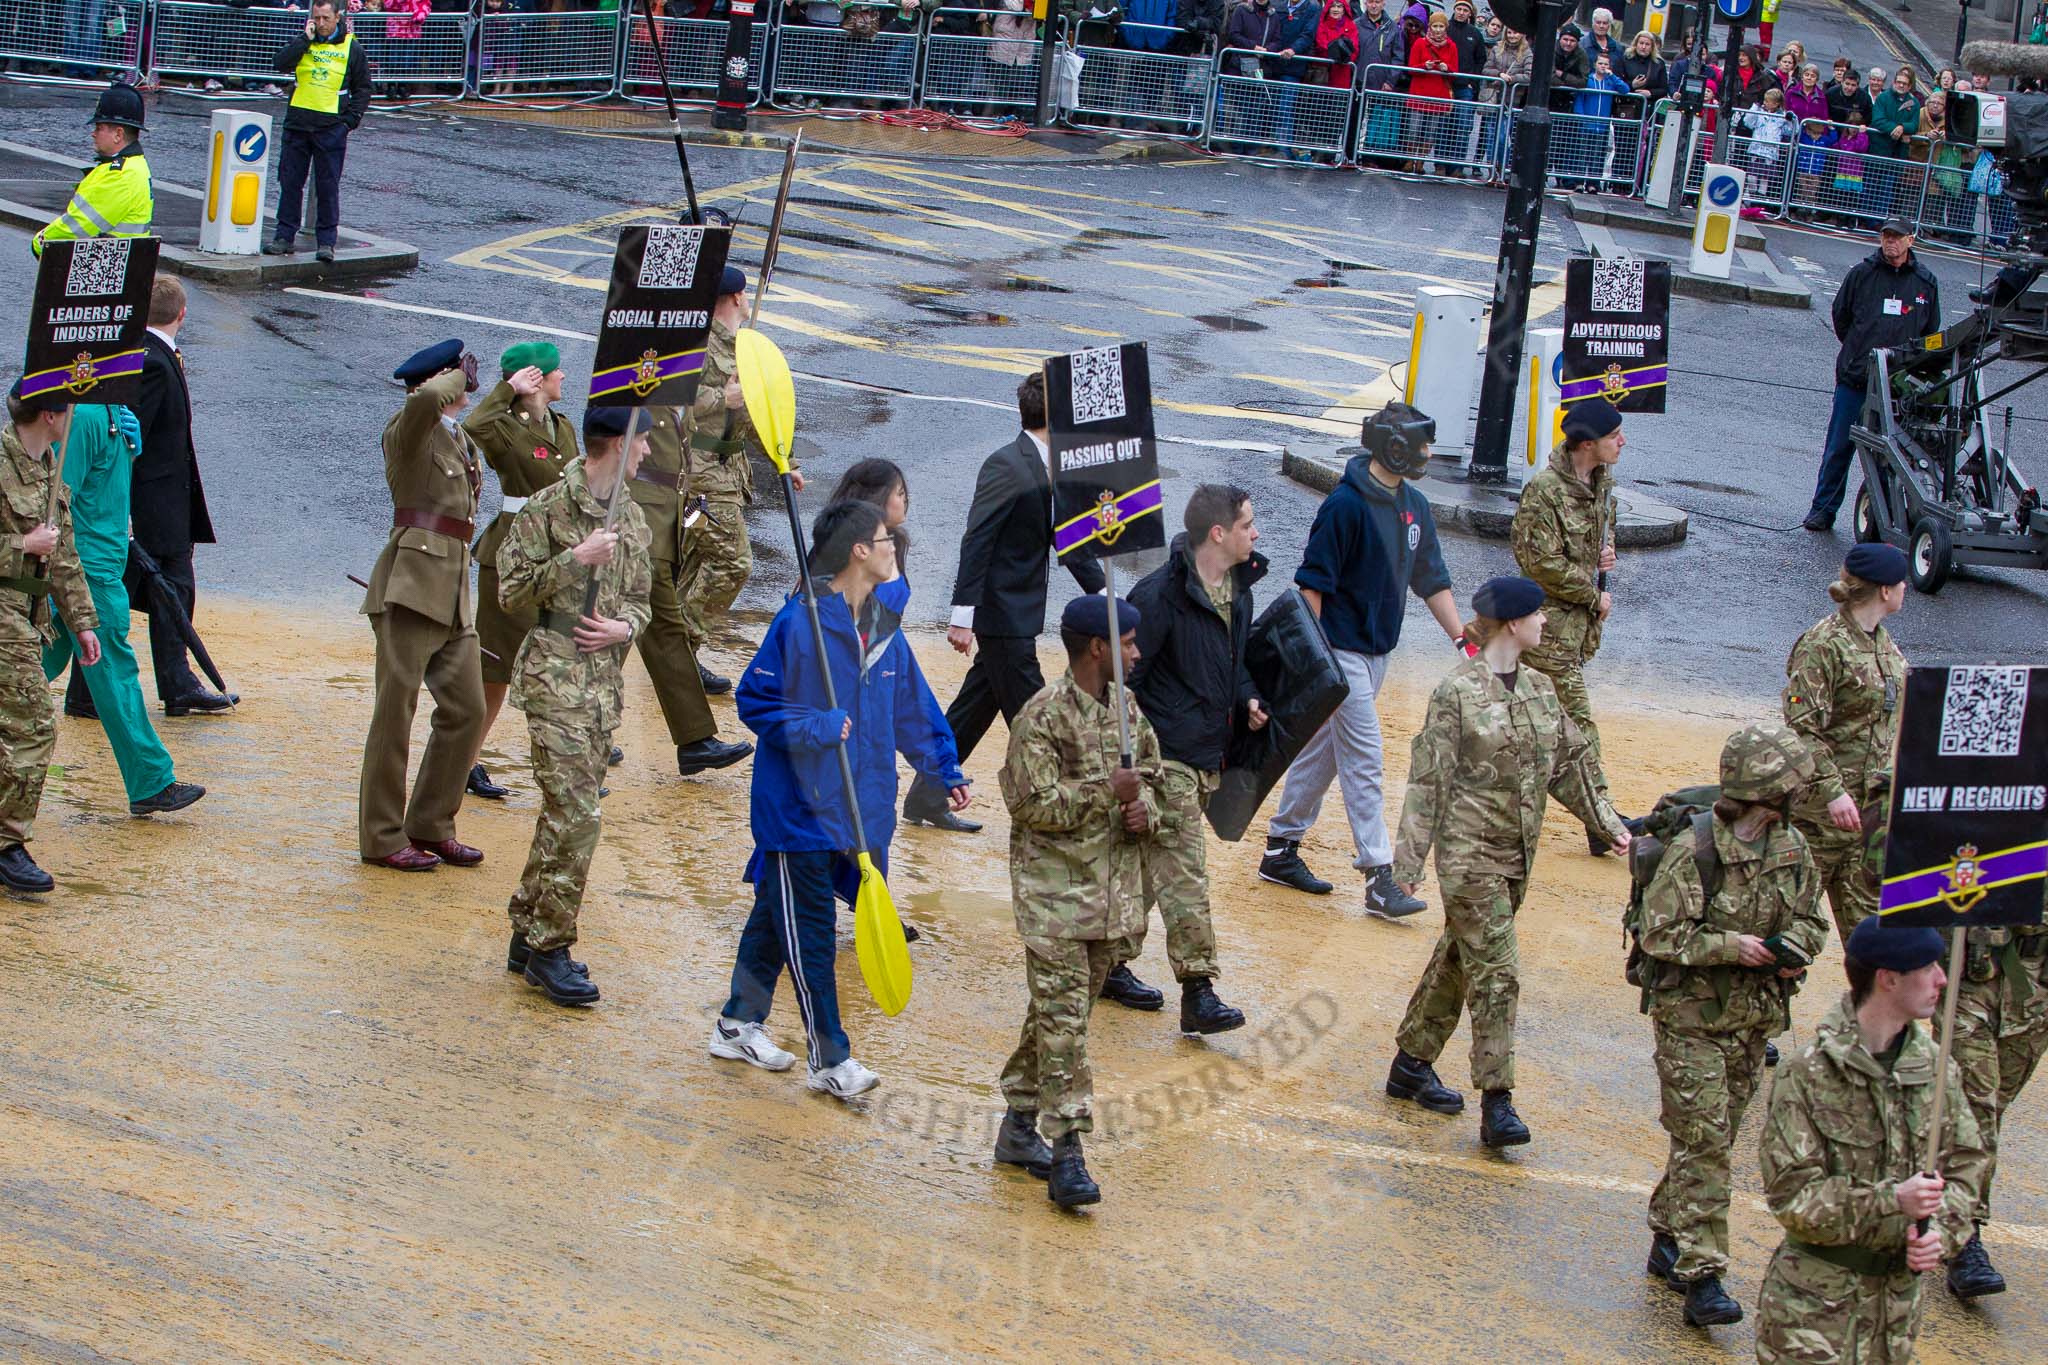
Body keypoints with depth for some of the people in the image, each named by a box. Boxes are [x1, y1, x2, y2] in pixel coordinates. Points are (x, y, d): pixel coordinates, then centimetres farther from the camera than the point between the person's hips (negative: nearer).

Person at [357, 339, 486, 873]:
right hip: (411, 584, -8)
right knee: (396, 710, -3)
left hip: (453, 591, 8)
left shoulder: (462, 442, 21)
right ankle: (382, 837, 4)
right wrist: (454, 380, -9)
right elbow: (426, 400, -30)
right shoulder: (409, 431, -5)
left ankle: (431, 827, 17)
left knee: (467, 709, 6)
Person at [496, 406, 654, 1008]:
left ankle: (528, 936, 20)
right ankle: (549, 948, -4)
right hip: (555, 680, -7)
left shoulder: (630, 517, 13)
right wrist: (576, 559, -20)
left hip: (606, 681, 7)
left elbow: (640, 594, 21)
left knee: (564, 815, 11)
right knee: (575, 817, -13)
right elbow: (512, 593, -9)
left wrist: (626, 625, -1)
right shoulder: (548, 508, -8)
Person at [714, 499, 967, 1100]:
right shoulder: (799, 622, -17)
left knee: (777, 915, 18)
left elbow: (913, 706, 16)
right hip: (798, 802, -7)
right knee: (810, 931, -1)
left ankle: (739, 1025, 31)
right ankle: (830, 1061, 6)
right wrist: (812, 729, -23)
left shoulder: (884, 626, 5)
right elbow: (753, 699, -13)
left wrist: (944, 769, 17)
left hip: (858, 801, 7)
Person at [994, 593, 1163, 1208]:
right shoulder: (1044, 716, -14)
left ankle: (1019, 1127, 26)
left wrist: (1145, 807, 0)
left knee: (1063, 1011, 14)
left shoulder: (1126, 706, 9)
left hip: (1112, 883, 7)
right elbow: (1034, 804, -18)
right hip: (1054, 887, -7)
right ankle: (1066, 1155, -10)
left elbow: (1152, 775, 21)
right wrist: (1107, 791, -20)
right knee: (1062, 1016, -9)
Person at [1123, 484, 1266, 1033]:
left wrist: (1246, 700, 6)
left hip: (1208, 756, 9)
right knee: (1183, 872, -10)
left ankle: (1112, 962, 29)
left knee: (1151, 865, 17)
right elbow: (1125, 672, -16)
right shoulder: (1162, 594, -19)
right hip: (1166, 755, -9)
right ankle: (1198, 991, -11)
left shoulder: (1238, 588, 8)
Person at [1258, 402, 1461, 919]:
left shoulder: (1413, 506, 8)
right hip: (1341, 651, -8)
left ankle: (1281, 851, 25)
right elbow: (1312, 583, -17)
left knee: (1322, 753, 15)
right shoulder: (1346, 504, -17)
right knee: (1363, 760, -8)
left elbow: (1432, 581, 13)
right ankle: (1379, 876, -6)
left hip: (1377, 652, 8)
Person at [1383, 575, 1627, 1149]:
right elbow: (1428, 781, -11)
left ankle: (1412, 1064, 30)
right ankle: (1496, 1103, -8)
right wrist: (1409, 860, -12)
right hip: (1470, 853, -7)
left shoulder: (1539, 689, 8)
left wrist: (1608, 821, 14)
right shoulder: (1457, 692, -12)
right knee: (1495, 974, -10)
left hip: (1517, 854, 7)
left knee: (1458, 959, 16)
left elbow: (1568, 764, 18)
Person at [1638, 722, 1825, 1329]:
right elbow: (1659, 933, -15)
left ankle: (1668, 1244, 30)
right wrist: (1729, 946, -22)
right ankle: (1701, 1277, -9)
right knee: (1703, 1141, -9)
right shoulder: (1693, 850, -17)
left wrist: (1793, 947, -8)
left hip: (1755, 1019, 6)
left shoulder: (1791, 848, 2)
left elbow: (1811, 918, 13)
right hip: (1691, 1016, -6)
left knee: (1714, 1138, 14)